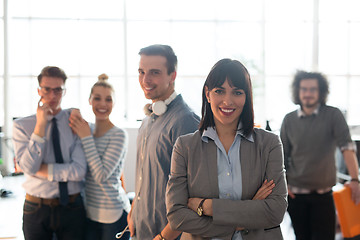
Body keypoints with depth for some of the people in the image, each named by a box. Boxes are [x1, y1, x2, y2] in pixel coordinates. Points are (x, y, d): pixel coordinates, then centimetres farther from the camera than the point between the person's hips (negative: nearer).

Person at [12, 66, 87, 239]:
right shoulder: (22, 125, -1)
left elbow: (79, 171, -12)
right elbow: (29, 167, -14)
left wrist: (42, 169, -13)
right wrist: (40, 124, -16)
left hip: (71, 207, 0)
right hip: (36, 209, 0)